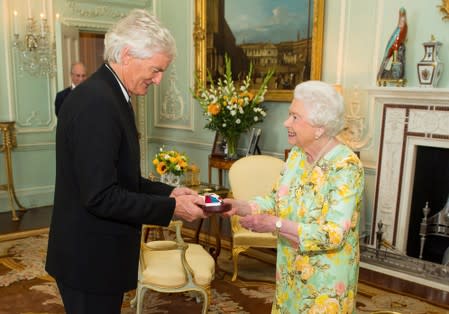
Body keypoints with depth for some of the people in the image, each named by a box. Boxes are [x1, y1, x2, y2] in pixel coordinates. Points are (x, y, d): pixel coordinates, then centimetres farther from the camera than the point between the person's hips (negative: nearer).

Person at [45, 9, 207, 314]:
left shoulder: (109, 95, 8)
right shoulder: (96, 102, -23)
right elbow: (101, 197, -26)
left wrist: (169, 192, 1)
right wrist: (171, 208, -19)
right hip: (90, 259, -9)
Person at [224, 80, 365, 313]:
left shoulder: (346, 166, -24)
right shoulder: (297, 154, -2)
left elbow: (333, 235, -28)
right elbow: (277, 199, 4)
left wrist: (275, 224, -30)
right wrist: (240, 206, -13)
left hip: (327, 277, -6)